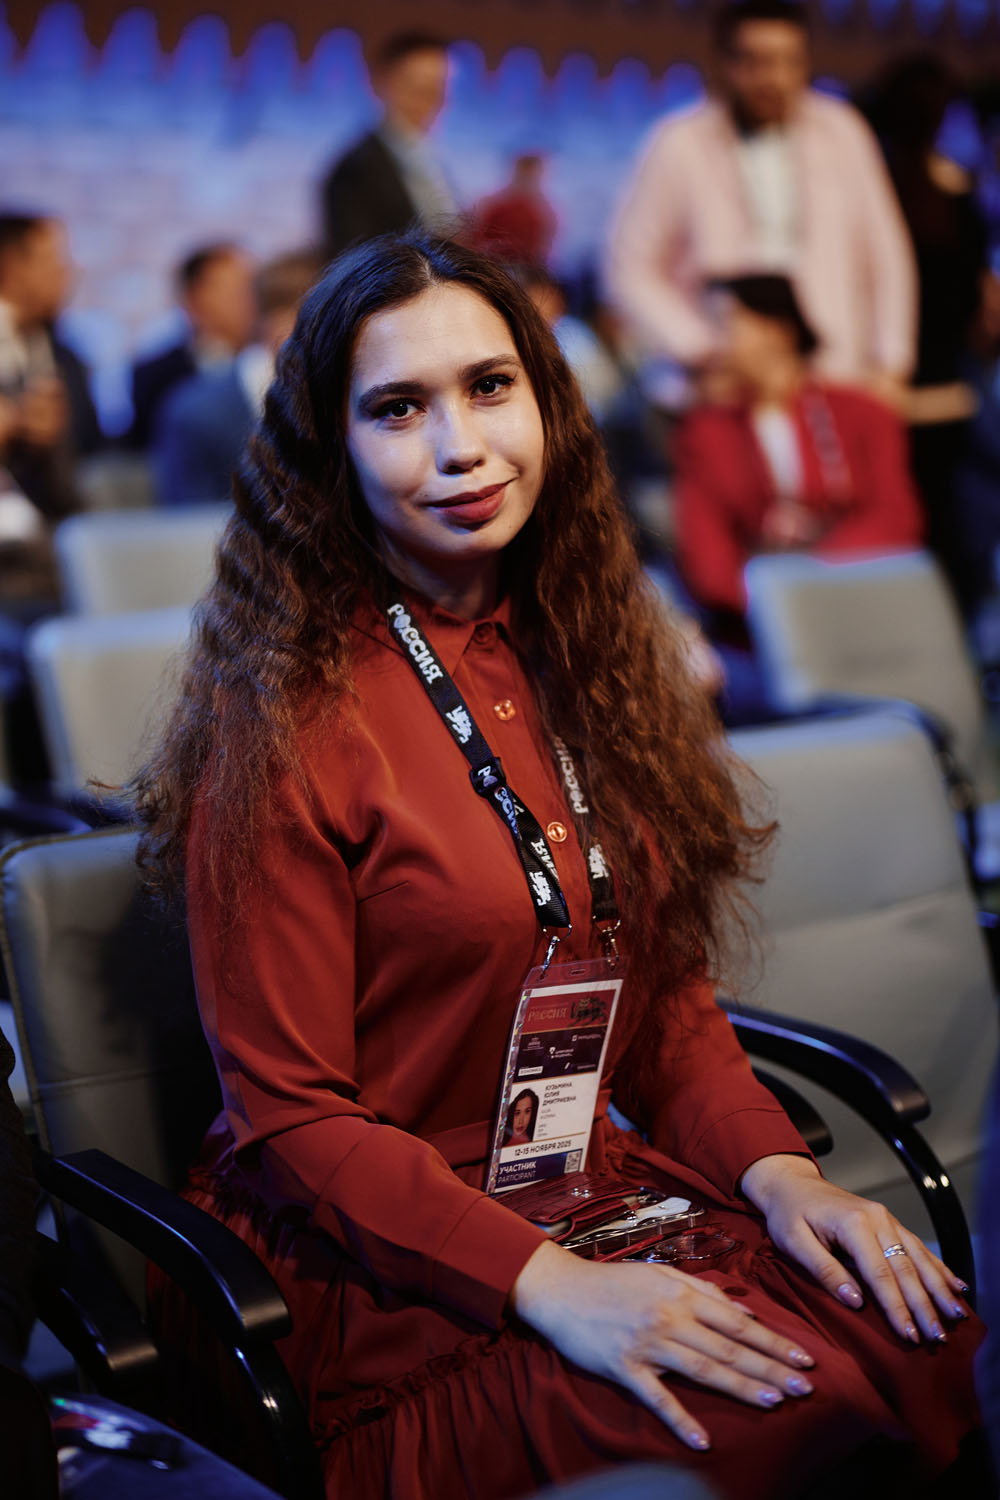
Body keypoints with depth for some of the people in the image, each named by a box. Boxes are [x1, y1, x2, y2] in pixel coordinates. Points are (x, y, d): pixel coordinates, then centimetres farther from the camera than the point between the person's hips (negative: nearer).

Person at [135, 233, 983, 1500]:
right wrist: (547, 1284, -22)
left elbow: (669, 993, 13)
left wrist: (775, 1169, -6)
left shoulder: (584, 658, 9)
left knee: (935, 1350, -20)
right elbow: (291, 1116, -11)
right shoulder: (283, 726, -12)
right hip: (375, 1268, -6)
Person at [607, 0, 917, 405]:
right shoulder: (681, 145, 1)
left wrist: (889, 367, 6)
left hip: (841, 382, 2)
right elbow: (632, 268, 3)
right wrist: (699, 352, -7)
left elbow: (885, 253, 13)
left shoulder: (840, 132, 8)